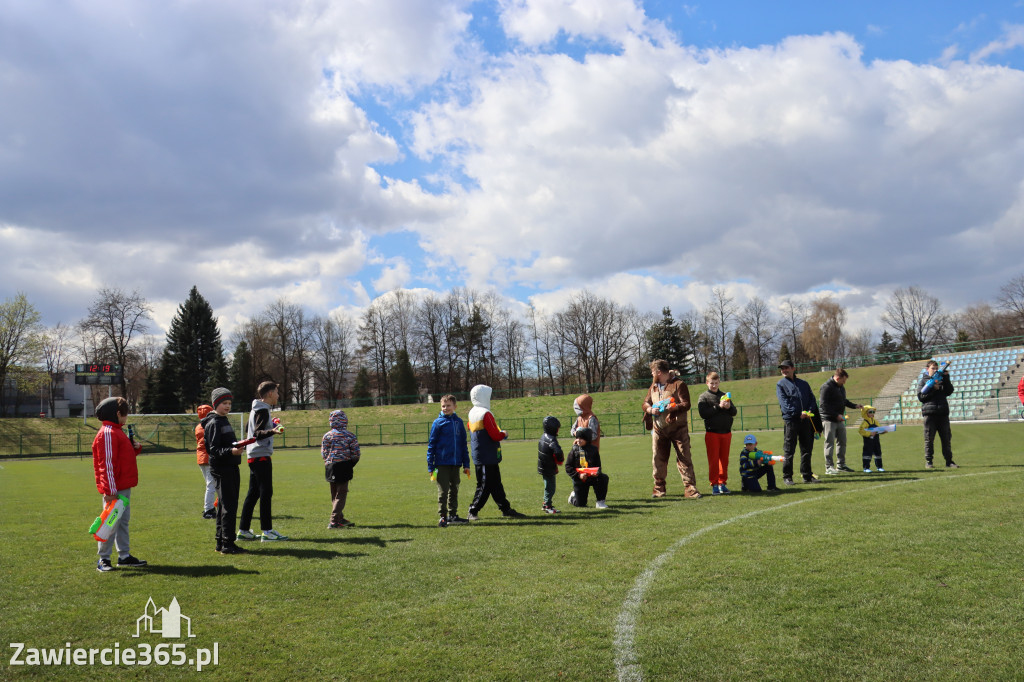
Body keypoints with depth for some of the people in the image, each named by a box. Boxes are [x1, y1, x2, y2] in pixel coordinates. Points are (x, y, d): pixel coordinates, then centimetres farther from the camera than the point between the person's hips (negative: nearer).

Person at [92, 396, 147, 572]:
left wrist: (135, 448, 6)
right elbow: (107, 464, -20)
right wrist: (110, 490, -22)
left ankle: (124, 556, 21)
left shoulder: (117, 431, 17)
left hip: (124, 487, 10)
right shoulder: (107, 433, -15)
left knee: (123, 521, 14)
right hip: (114, 489, -10)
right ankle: (103, 559, 5)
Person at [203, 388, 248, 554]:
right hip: (221, 470, -10)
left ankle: (221, 543, 18)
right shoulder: (213, 423, -11)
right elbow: (213, 450, -18)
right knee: (228, 507, -9)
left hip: (230, 469, 10)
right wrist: (231, 451, -31)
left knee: (225, 506, 12)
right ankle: (227, 545, -6)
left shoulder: (224, 421, 18)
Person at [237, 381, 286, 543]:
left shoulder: (256, 409, 17)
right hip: (261, 456, -10)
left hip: (253, 456, 10)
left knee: (253, 493, 12)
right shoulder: (262, 411, -12)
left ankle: (243, 530, 14)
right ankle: (267, 531, -7)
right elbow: (257, 434, -20)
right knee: (266, 493, -8)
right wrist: (272, 431, -37)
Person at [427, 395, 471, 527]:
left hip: (456, 463, 4)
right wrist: (430, 466, -6)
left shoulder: (459, 422, 7)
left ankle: (453, 515, 22)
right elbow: (431, 444, -2)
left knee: (454, 490, 12)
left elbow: (463, 444, 13)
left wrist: (466, 464, 11)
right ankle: (442, 516, 6)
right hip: (442, 463, -4)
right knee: (443, 491, -1)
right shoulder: (438, 422, -4)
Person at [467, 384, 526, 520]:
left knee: (496, 483, 14)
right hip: (488, 457, -10)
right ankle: (473, 511, 0)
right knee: (485, 485, -3)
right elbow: (495, 435, -21)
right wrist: (504, 434, 1)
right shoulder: (485, 414, -17)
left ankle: (506, 509, 20)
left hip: (479, 456, 10)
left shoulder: (472, 413, 11)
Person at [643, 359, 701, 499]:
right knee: (658, 459, 7)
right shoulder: (653, 386, 15)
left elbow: (686, 404, -11)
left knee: (684, 458, -5)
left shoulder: (678, 384, -5)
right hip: (658, 429, 5)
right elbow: (645, 402, 15)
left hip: (677, 428, -5)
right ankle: (659, 488, 16)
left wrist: (673, 408, -29)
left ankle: (689, 488, -4)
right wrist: (650, 409, -8)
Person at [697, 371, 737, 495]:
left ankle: (722, 483, 16)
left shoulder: (724, 396, 14)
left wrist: (729, 407, -10)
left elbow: (734, 412, 12)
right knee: (713, 459, -3)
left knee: (724, 459, 7)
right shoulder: (703, 397, 1)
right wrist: (718, 407, -17)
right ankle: (714, 484, 3)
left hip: (726, 432, 4)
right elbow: (703, 414, -13)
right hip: (712, 432, -4)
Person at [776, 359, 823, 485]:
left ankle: (807, 475, 16)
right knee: (789, 451, -2)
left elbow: (812, 398, 11)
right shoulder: (781, 384, 4)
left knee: (807, 449, 8)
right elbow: (784, 402, -8)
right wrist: (798, 413, -18)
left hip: (805, 420, 4)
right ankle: (787, 476, 4)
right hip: (790, 420, -4)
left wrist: (809, 410, -9)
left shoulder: (803, 384, 17)